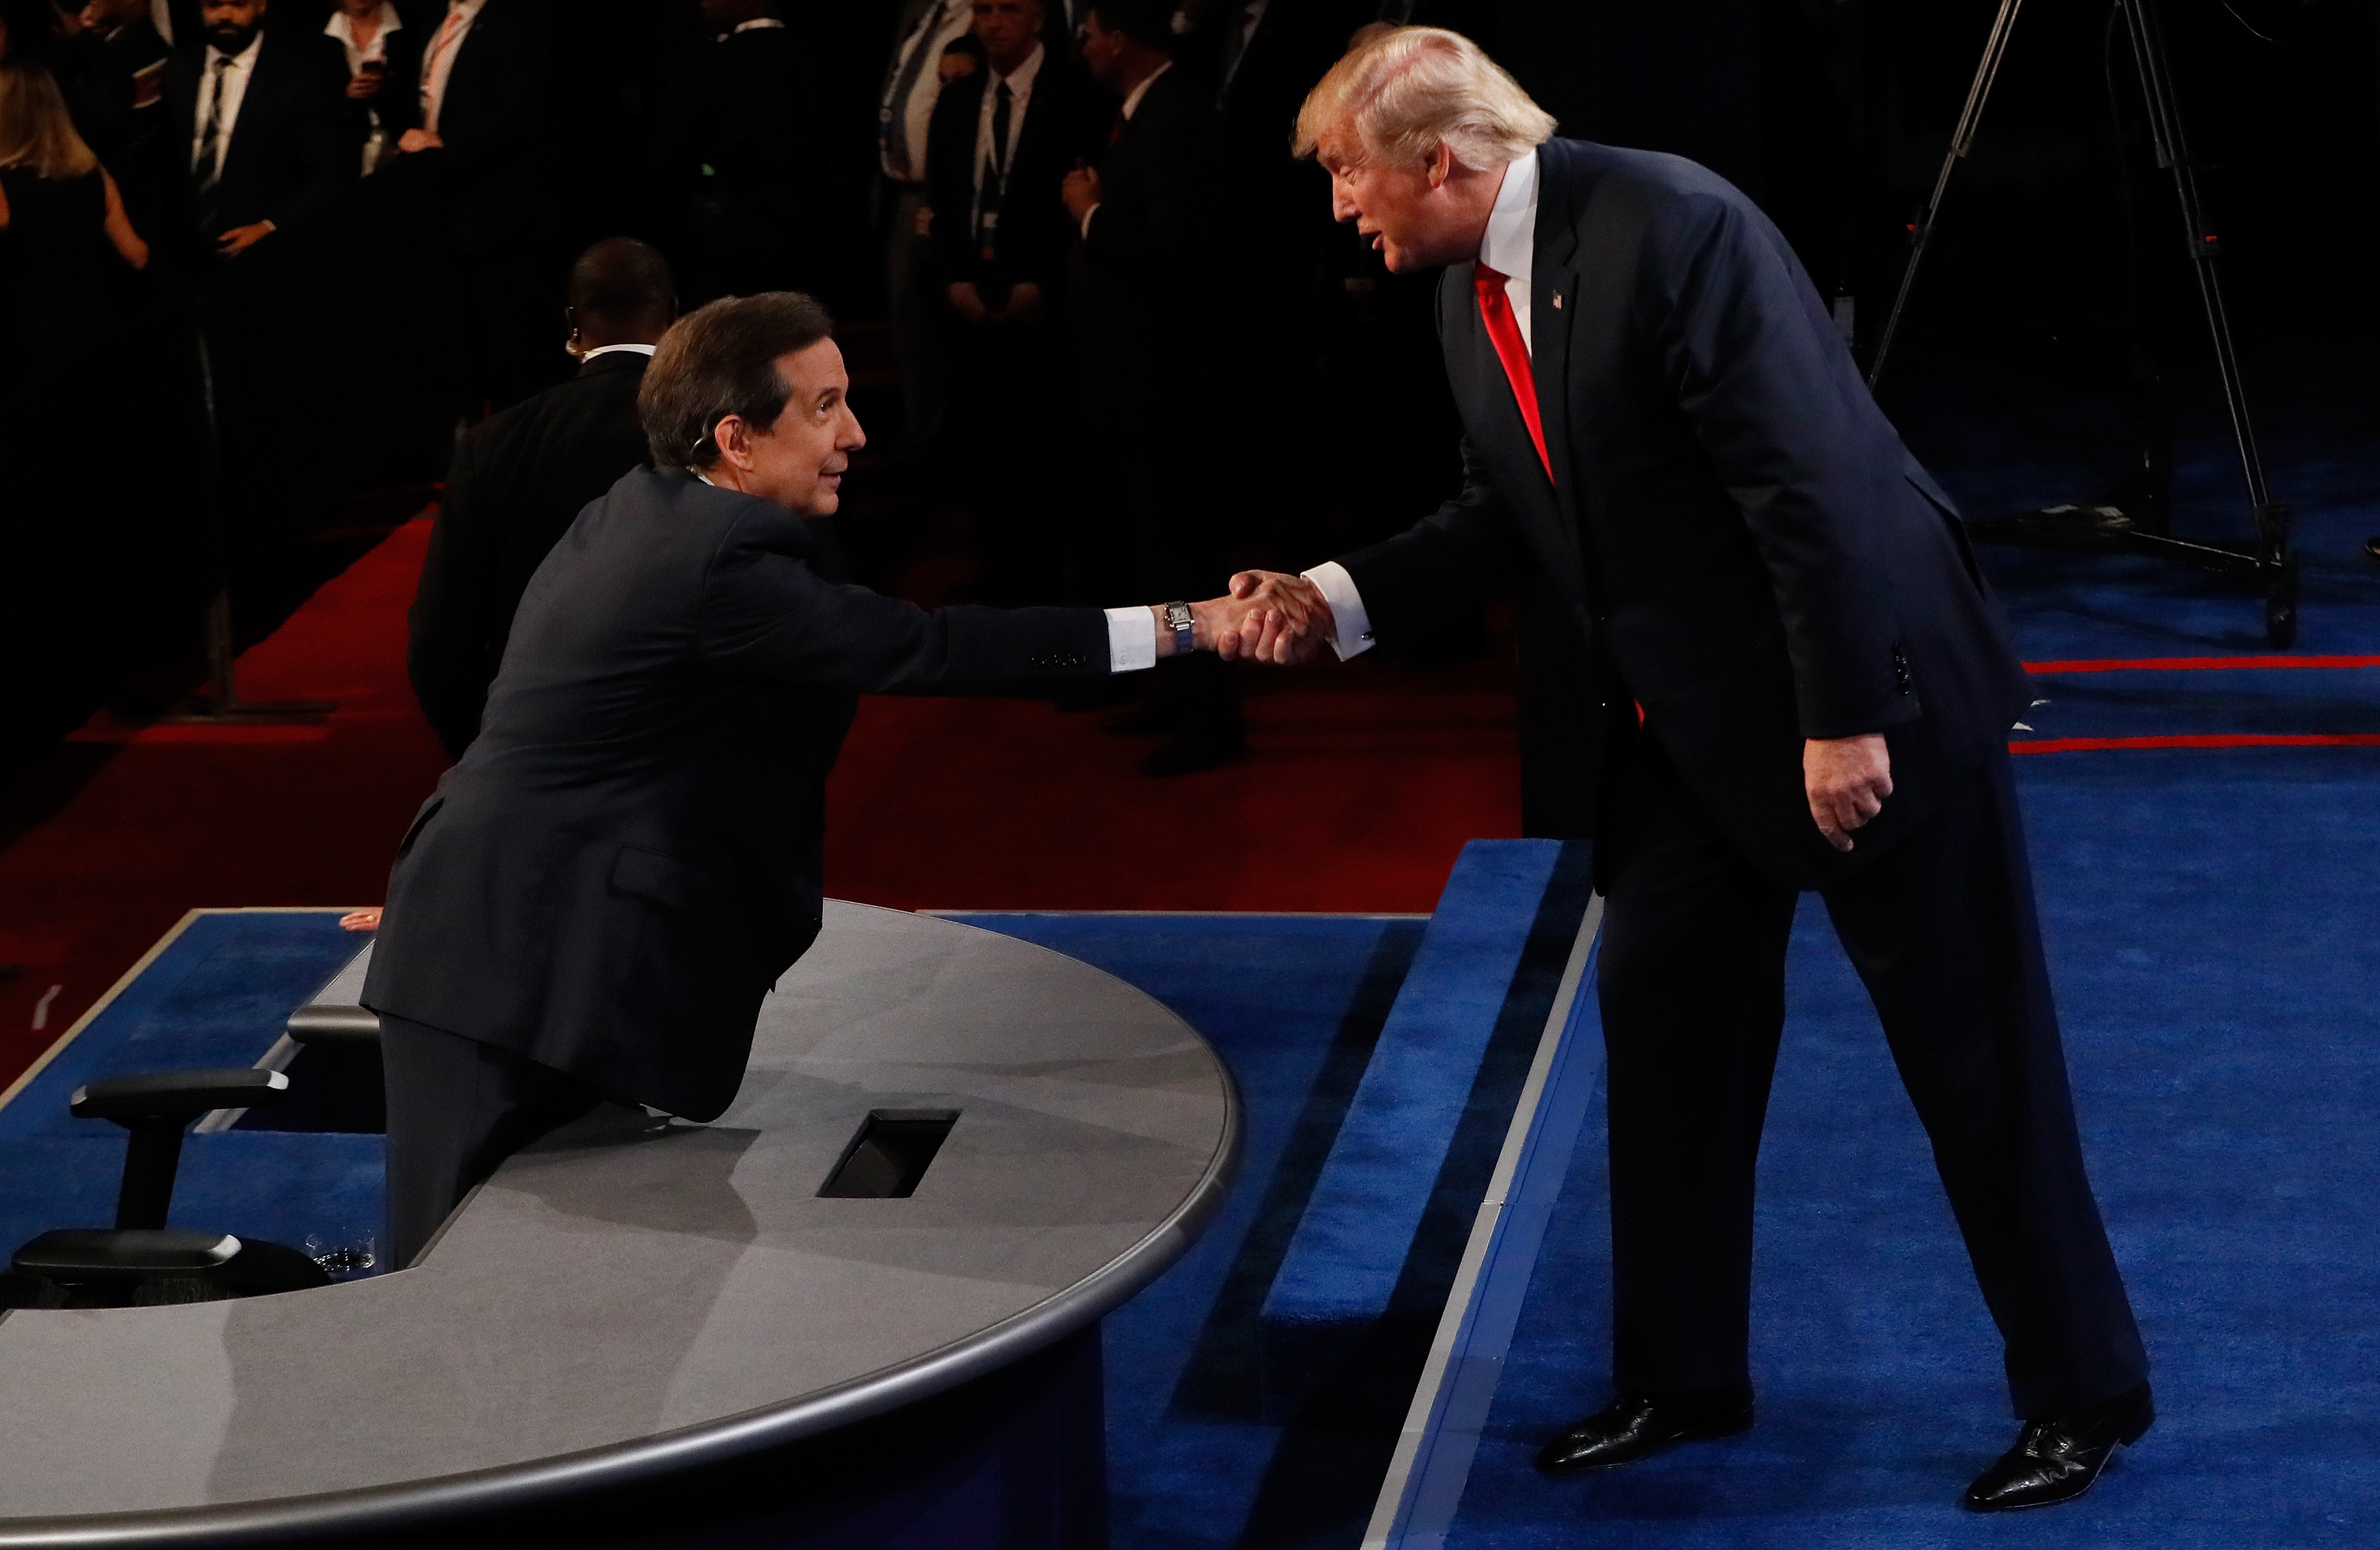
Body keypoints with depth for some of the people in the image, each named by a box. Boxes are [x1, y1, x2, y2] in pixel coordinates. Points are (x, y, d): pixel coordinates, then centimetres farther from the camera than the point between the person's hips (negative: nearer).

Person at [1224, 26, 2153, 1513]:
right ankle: (1681, 1376, 26)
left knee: (1973, 1052, 2)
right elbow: (1507, 516, 14)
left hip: (1866, 698, -9)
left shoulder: (1669, 227, -24)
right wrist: (1342, 597, 0)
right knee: (1664, 1028, 11)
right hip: (1686, 724, 9)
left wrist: (1847, 718, -24)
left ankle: (2084, 1391, 14)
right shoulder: (1472, 300, 4)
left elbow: (1811, 483, -25)